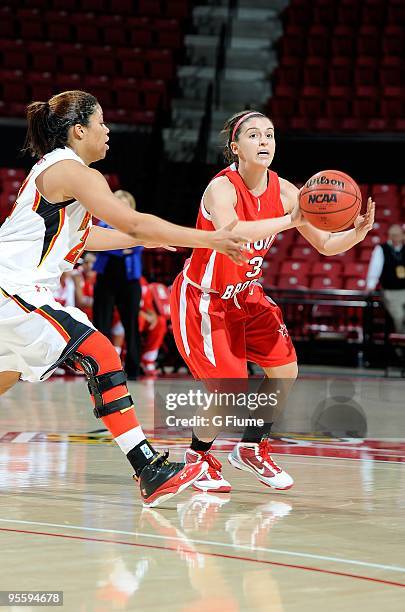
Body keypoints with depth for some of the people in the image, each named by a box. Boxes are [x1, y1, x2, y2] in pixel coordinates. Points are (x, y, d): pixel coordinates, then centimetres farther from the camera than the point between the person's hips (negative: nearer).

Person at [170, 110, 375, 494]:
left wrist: (357, 232, -25)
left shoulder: (283, 191, -8)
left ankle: (251, 449, 25)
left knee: (285, 371, 3)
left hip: (246, 295, 7)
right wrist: (289, 220, -55)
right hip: (202, 298, -7)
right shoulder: (222, 187, -26)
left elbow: (325, 244, -4)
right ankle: (198, 455, 15)